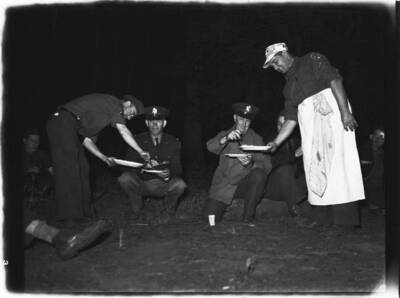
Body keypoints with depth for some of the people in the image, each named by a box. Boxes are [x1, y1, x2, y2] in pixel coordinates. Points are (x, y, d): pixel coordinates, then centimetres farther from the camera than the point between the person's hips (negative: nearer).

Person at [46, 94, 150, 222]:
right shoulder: (114, 102, -2)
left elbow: (86, 139, 20)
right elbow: (123, 131, -16)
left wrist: (104, 157, 14)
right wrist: (141, 151, -15)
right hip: (63, 122, -10)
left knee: (82, 168, 7)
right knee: (68, 168, -11)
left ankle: (82, 212, 9)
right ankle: (69, 215, -11)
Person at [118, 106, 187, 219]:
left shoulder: (173, 142, 0)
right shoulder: (138, 140, -1)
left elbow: (178, 169, -3)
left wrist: (169, 173, -26)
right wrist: (143, 167, -26)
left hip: (164, 185, 0)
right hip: (142, 184, 1)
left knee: (179, 184, -32)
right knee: (124, 178, -28)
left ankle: (169, 211, 3)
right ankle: (137, 209, 1)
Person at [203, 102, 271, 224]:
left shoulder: (256, 139, 8)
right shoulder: (225, 135, 11)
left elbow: (266, 164, -4)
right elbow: (210, 147, -10)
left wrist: (251, 163, -25)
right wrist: (226, 139, -29)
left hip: (245, 184, 0)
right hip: (223, 185, 0)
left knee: (259, 174, -30)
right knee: (210, 216, -15)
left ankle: (248, 218, -17)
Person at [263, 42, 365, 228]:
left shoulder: (312, 60, 6)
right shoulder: (288, 86, 24)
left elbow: (335, 80, -7)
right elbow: (291, 119, 20)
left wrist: (345, 111, -19)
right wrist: (276, 143, 12)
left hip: (331, 114, -7)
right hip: (310, 127, 7)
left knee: (337, 164, -14)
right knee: (315, 170, 0)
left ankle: (346, 222, -15)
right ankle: (325, 223, 2)